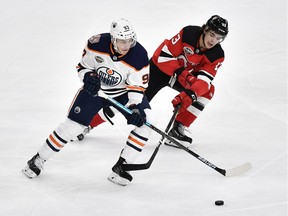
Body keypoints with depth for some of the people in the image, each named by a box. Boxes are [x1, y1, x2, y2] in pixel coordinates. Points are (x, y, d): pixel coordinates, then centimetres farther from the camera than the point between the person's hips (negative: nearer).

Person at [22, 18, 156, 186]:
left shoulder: (139, 56, -27)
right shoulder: (97, 44, -25)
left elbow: (137, 87, -20)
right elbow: (83, 66, -7)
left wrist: (135, 108, -33)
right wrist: (89, 77, -26)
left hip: (124, 92, 0)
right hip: (95, 88, 0)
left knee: (145, 122, -20)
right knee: (73, 125, -4)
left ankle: (121, 166, -10)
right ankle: (39, 159, 15)